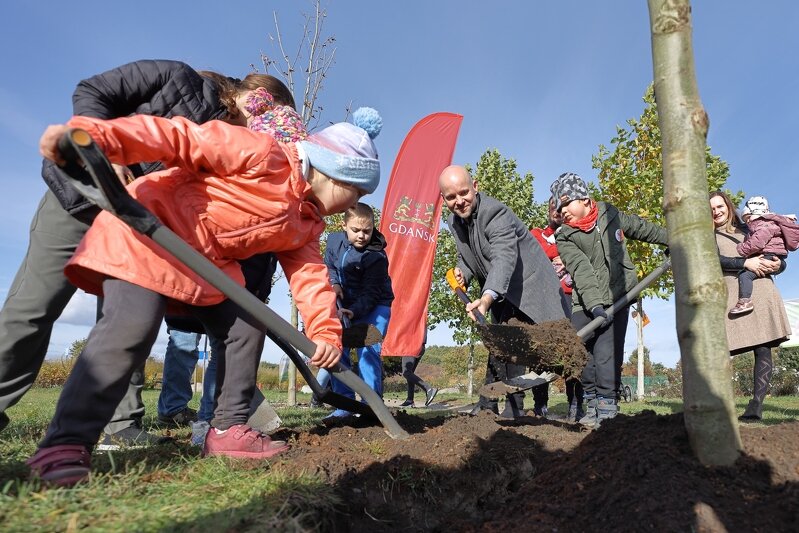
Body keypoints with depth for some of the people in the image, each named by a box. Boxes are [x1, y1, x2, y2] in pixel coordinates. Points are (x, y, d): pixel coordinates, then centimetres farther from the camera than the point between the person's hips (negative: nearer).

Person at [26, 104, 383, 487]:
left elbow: (310, 274, 3)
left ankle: (228, 429, 9)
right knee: (132, 328, -25)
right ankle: (66, 443, -13)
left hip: (206, 261, 9)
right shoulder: (264, 155, -19)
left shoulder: (307, 225, 7)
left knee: (247, 326, 2)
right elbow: (179, 138, -23)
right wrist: (92, 135, -33)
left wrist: (325, 330, -11)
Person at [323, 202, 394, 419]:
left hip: (374, 306, -5)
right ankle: (345, 404, 9)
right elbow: (328, 265, 10)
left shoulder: (376, 256, -24)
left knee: (368, 351, -18)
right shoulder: (334, 240, -7)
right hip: (346, 304, 6)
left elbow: (370, 292, -25)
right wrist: (334, 283, -11)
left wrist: (354, 311, -40)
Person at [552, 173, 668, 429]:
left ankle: (607, 408, 0)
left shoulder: (611, 214, 8)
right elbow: (581, 270, -15)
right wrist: (594, 305, -25)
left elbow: (642, 228, 25)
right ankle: (592, 403, 12)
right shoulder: (564, 239, -1)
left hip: (616, 299, 0)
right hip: (585, 304, 0)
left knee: (607, 356, -10)